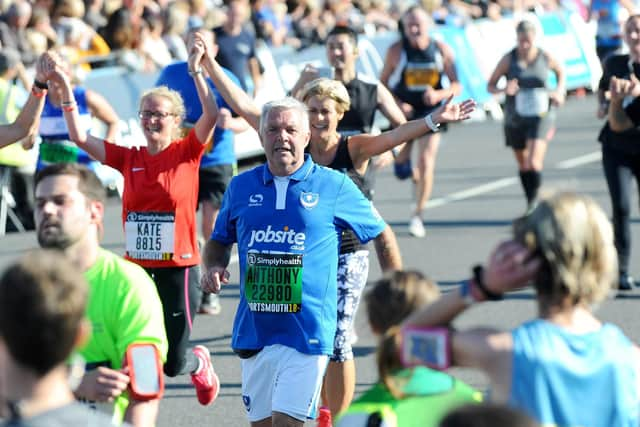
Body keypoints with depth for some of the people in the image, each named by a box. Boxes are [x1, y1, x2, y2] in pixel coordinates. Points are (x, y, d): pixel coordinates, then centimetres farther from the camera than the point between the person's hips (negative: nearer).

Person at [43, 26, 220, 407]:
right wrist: (65, 89, -11)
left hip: (179, 270, -3)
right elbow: (79, 137, -3)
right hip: (137, 269, 3)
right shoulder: (129, 158, 3)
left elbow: (211, 116, -20)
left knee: (173, 362, 6)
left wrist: (196, 70, -29)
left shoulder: (187, 153, -5)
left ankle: (200, 363, 40)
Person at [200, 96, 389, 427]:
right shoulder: (241, 187, 9)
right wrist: (215, 266, 1)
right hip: (254, 329, 4)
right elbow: (219, 241, 23)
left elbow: (380, 235, 10)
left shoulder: (334, 187, 1)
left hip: (307, 331, -4)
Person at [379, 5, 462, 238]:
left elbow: (456, 85, 0)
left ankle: (417, 216, 1)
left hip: (430, 111, 0)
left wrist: (439, 95, -20)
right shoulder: (396, 51, -11)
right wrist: (397, 104, -18)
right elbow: (382, 83, -3)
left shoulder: (442, 50, -7)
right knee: (402, 168, 5)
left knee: (426, 163, -10)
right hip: (404, 110, 0)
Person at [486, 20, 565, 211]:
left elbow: (560, 72, 16)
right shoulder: (509, 59, -7)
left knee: (534, 163, -18)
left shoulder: (545, 57, -5)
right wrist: (503, 90, -23)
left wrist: (559, 91, -2)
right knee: (523, 165, 14)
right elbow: (490, 85, -1)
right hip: (515, 119, 2)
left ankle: (533, 203, -11)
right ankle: (530, 203, 30)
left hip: (540, 116, -2)